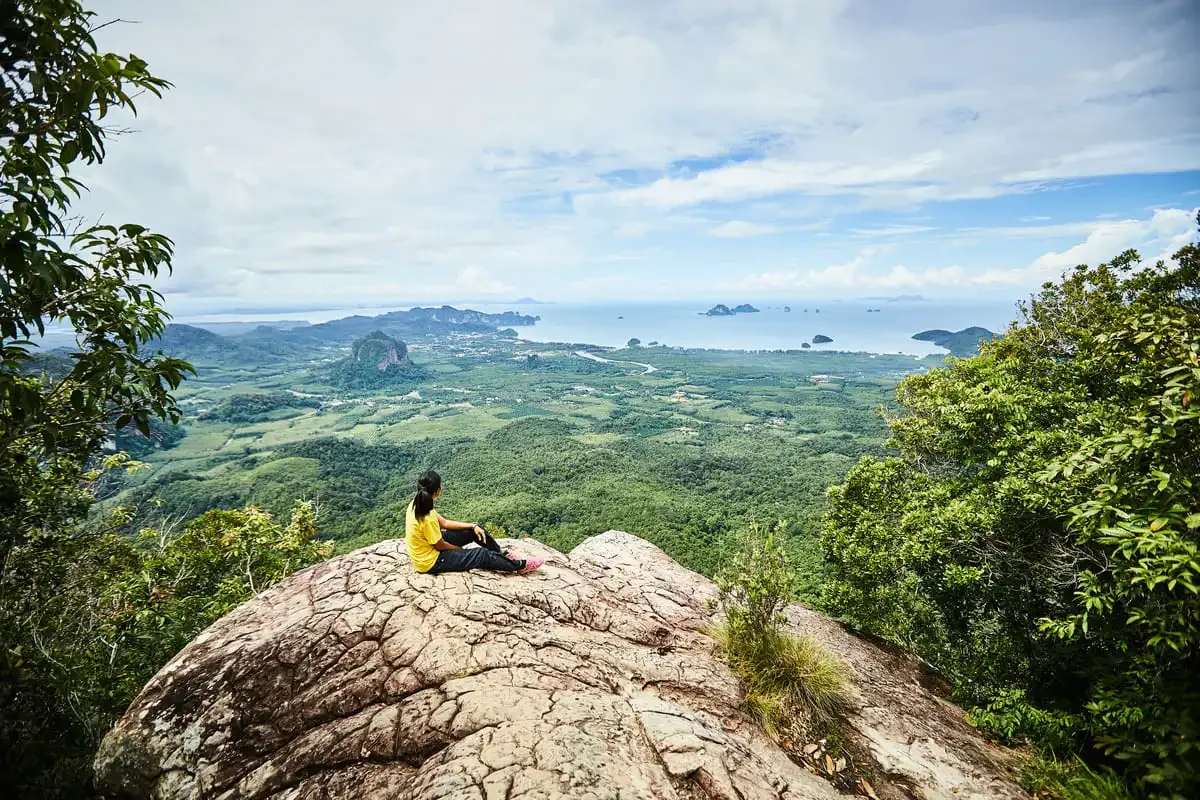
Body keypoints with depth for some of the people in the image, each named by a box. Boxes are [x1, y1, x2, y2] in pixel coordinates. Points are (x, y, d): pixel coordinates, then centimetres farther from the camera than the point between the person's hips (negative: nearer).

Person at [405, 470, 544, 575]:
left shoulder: (417, 504, -6)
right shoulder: (427, 519, -34)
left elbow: (444, 522, 4)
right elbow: (440, 546, -19)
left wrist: (473, 526, -1)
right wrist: (461, 549, 1)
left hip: (428, 545, 8)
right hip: (431, 561, -8)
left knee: (475, 531, 7)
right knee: (482, 555, -4)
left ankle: (504, 555, 23)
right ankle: (520, 565, 12)